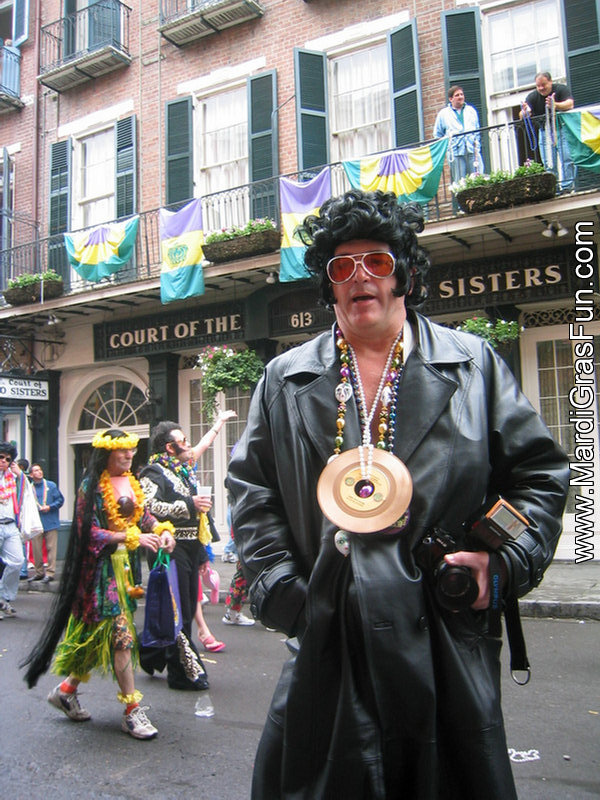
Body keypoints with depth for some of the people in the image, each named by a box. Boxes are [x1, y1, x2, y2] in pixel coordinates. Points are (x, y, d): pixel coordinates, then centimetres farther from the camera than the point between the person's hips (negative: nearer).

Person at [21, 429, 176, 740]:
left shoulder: (130, 482, 11)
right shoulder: (92, 487, -11)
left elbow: (143, 515, 16)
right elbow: (89, 533, -16)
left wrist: (162, 529, -4)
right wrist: (132, 537, -22)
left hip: (127, 563, 8)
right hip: (103, 566, -7)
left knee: (102, 636, 12)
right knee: (121, 634, -8)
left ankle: (67, 689, 31)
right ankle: (132, 711, 1)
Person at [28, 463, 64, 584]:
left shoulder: (51, 485, 3)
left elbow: (60, 500, 3)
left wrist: (50, 507, -9)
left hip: (50, 523, -2)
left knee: (51, 548, -3)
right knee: (36, 549, 6)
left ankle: (50, 572, 1)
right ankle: (39, 572, 18)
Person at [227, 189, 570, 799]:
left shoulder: (473, 364, 3)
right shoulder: (284, 380, 6)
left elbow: (539, 472, 6)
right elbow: (251, 489, 7)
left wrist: (505, 561, -7)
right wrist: (280, 587, -2)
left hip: (447, 630, 0)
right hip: (326, 636, 1)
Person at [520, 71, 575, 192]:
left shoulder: (560, 89, -8)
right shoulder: (532, 96, -3)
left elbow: (570, 104, -22)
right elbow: (522, 116, -15)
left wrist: (556, 105, -42)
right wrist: (525, 112, -41)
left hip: (561, 128, -2)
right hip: (544, 131, 2)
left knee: (566, 158, -12)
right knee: (548, 163, -2)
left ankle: (567, 186, -12)